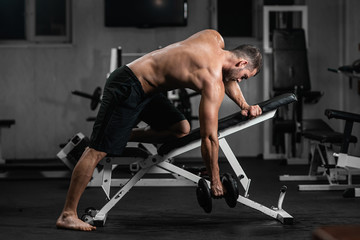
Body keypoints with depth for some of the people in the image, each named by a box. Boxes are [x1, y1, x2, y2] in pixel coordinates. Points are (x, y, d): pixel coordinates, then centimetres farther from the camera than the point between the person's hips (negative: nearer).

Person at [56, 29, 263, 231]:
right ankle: (67, 215, -6)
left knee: (181, 129, 3)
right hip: (127, 89, -10)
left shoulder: (214, 38, 2)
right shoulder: (213, 85, -20)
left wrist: (243, 104, 18)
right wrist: (215, 182, -8)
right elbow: (209, 137, -16)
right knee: (99, 150, -9)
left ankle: (125, 136, 15)